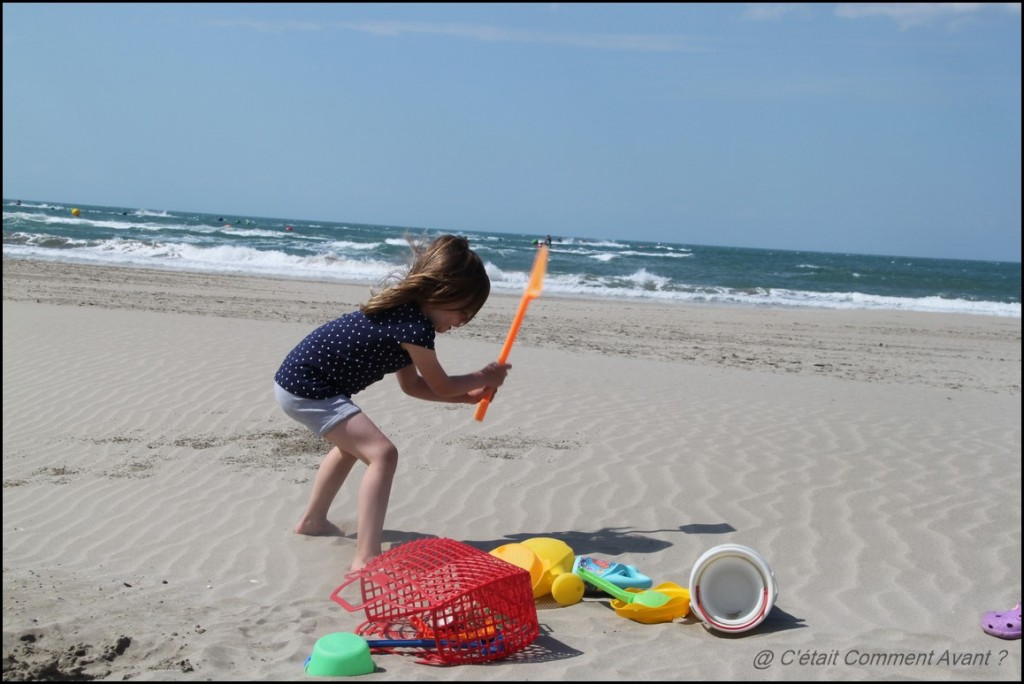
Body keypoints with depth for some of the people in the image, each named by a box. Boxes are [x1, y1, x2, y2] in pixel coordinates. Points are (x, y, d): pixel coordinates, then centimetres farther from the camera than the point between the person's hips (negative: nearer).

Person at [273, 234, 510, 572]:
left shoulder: (403, 311, 8)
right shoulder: (416, 328, -22)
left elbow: (412, 384, 17)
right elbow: (441, 386, -6)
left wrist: (467, 396, 15)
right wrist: (484, 377, 9)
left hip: (298, 377, 11)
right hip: (307, 389, -11)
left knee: (352, 444, 33)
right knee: (382, 453, -18)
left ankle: (312, 520, 51)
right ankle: (366, 557, -22)